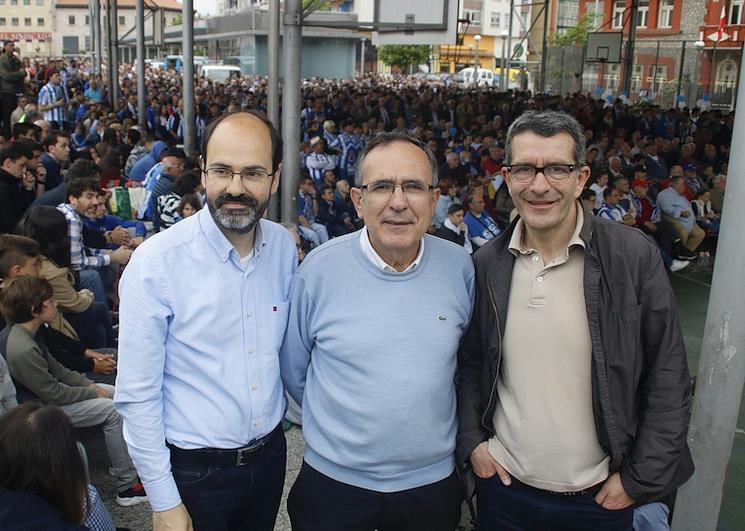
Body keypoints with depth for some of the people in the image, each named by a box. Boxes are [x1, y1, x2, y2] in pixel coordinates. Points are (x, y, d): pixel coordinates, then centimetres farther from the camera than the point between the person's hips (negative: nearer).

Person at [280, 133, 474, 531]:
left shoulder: (460, 268, -6)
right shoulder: (320, 268, -12)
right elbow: (292, 369, 1)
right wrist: (340, 423, 7)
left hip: (433, 481, 2)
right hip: (334, 483, -1)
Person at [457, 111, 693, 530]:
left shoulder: (635, 255, -12)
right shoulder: (487, 264, -4)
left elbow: (668, 379, -8)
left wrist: (640, 479, -7)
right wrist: (471, 443, -1)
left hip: (599, 497, -2)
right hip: (503, 485, 2)